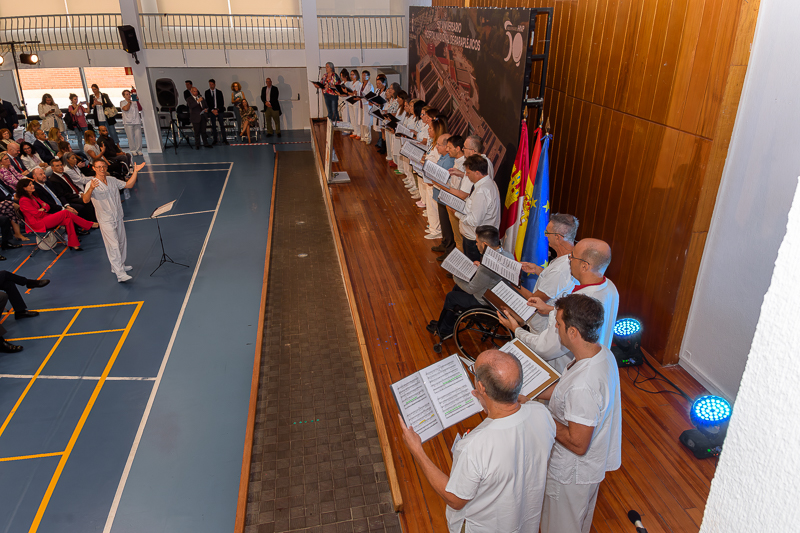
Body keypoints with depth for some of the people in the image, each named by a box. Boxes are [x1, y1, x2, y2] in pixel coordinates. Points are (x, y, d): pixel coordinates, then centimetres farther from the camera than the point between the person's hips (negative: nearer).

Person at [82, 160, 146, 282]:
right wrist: (91, 189, -44)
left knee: (122, 243, 18)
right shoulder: (92, 184, -12)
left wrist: (135, 171, 5)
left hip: (118, 217, 7)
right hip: (106, 221, -7)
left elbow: (129, 185, 14)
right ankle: (120, 274, -15)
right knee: (113, 246, -12)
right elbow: (85, 200, -25)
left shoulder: (112, 180, 8)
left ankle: (119, 265, 36)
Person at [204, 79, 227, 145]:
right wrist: (212, 110, -10)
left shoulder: (219, 92, 6)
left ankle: (224, 139, 1)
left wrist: (217, 109, -9)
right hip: (212, 111, 0)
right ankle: (215, 139, 7)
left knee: (222, 125, -2)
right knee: (213, 126, 2)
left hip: (220, 110, 0)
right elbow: (207, 102, 2)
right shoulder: (207, 92, 5)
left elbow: (222, 102, 3)